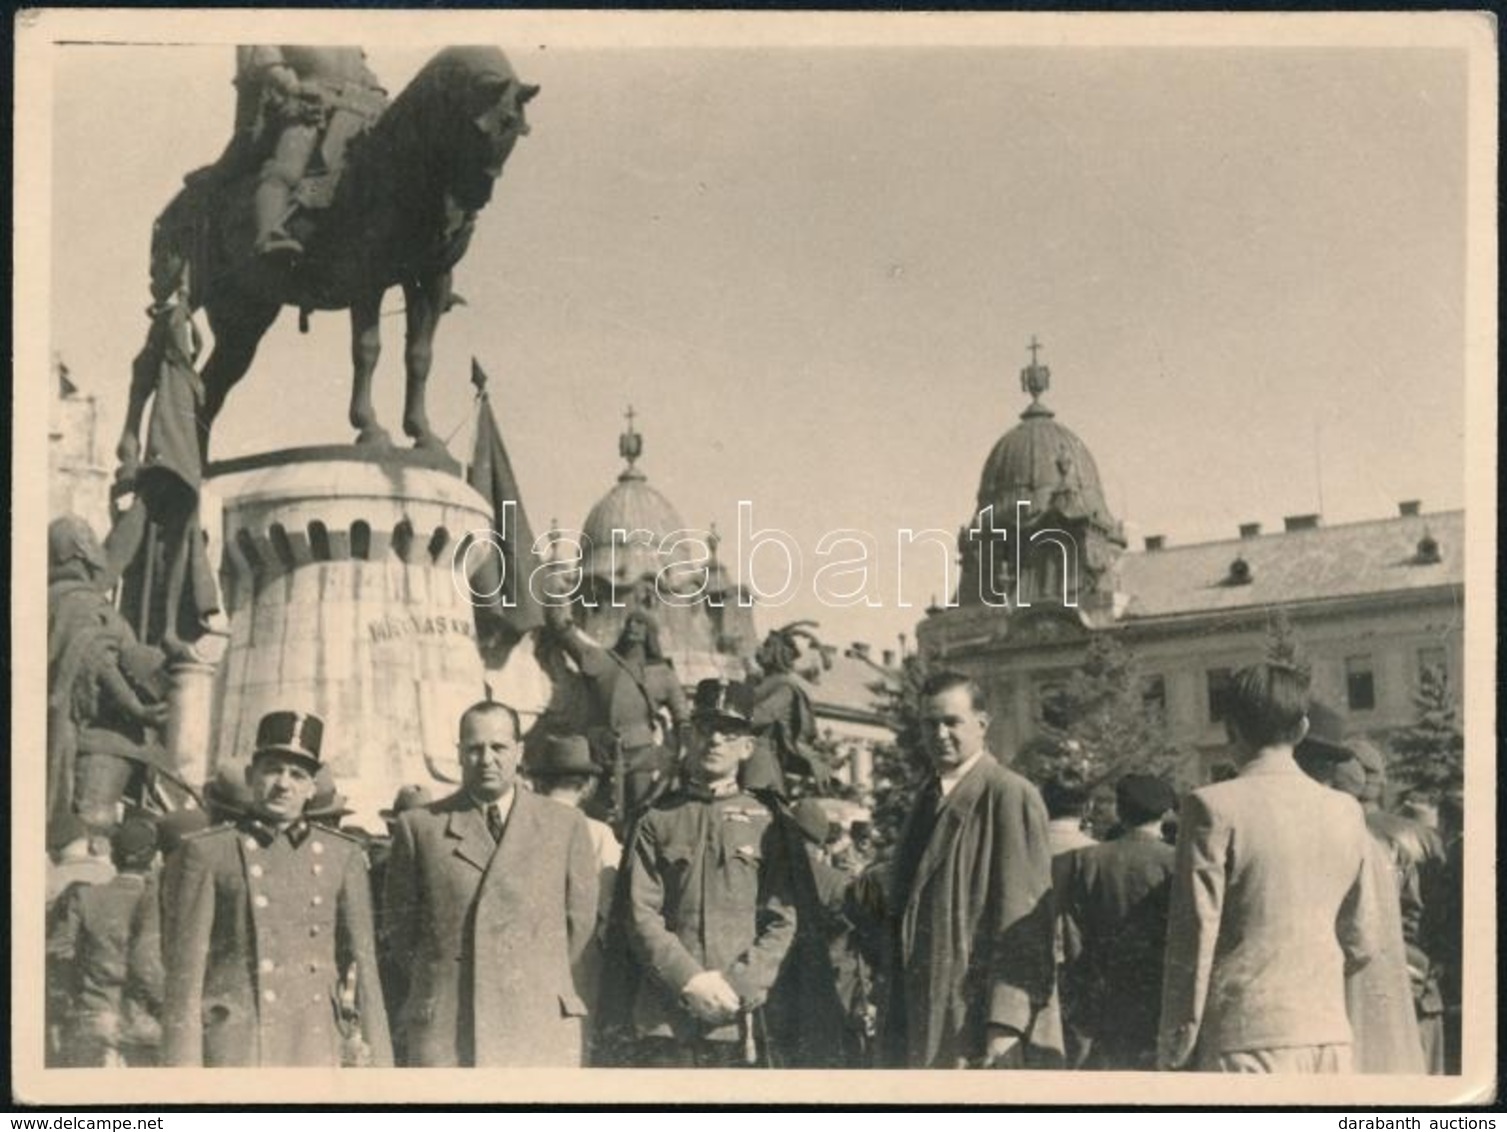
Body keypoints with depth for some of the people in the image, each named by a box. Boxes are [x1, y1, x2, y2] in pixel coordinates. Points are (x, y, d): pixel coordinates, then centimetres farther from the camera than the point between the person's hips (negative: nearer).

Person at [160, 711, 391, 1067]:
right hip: (234, 1052, -3)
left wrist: (378, 1063, 3)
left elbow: (364, 966, 9)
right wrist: (183, 1070, -6)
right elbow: (184, 974, -1)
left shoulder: (343, 857, 10)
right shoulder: (206, 854, 1)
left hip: (319, 1051, 3)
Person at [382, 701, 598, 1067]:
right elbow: (399, 927, 12)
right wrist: (437, 982, 12)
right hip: (443, 1034, 0)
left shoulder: (566, 826, 8)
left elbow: (578, 921, 14)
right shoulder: (419, 827, 6)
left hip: (541, 1033, 1)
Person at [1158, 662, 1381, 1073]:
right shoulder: (1345, 812, 8)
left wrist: (1173, 1048, -2)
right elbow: (1360, 945, 13)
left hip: (1248, 1040, -5)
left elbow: (1193, 939, -9)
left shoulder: (1214, 808, -8)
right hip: (1331, 1034, 6)